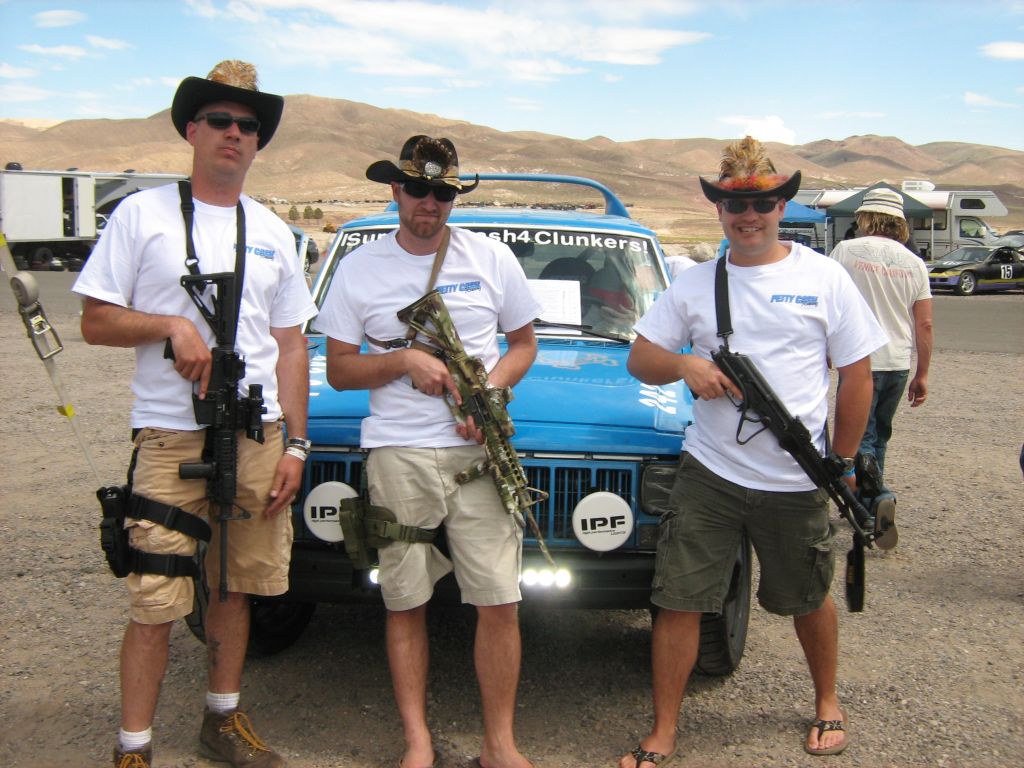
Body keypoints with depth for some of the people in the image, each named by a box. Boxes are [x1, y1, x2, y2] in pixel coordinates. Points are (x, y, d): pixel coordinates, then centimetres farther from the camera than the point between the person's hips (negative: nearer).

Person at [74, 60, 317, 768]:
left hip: (259, 436, 4)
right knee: (156, 605, -4)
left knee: (236, 588, 12)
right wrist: (171, 325, -16)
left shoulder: (273, 232, 13)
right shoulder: (142, 214, 3)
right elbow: (96, 323, 1)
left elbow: (291, 347, 13)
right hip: (171, 437, -4)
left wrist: (295, 446, 6)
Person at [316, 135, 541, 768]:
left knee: (499, 603, -3)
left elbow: (524, 343, 13)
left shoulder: (492, 258, 7)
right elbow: (339, 370, 6)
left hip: (480, 451, 0)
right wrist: (403, 361, -12)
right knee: (406, 605, 6)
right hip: (397, 454, 0)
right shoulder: (360, 269, 6)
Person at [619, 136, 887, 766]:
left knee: (810, 601, 17)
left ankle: (828, 702, 43)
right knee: (678, 602, 0)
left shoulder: (824, 277, -1)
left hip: (797, 482, -1)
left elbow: (857, 375, 2)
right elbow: (639, 358, 5)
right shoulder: (695, 284, 4)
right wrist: (685, 364, -16)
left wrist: (843, 463, 1)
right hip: (708, 475, 1)